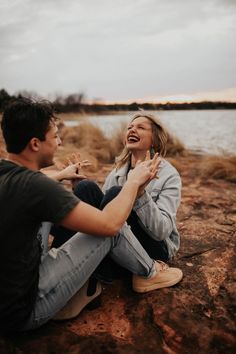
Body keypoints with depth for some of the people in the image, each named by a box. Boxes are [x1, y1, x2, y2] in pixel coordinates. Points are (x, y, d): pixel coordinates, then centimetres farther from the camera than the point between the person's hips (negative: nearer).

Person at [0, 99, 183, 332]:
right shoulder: (33, 185, -29)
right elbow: (109, 223, -23)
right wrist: (134, 181, -7)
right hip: (22, 312, -8)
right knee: (112, 229, -8)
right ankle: (149, 274, 20)